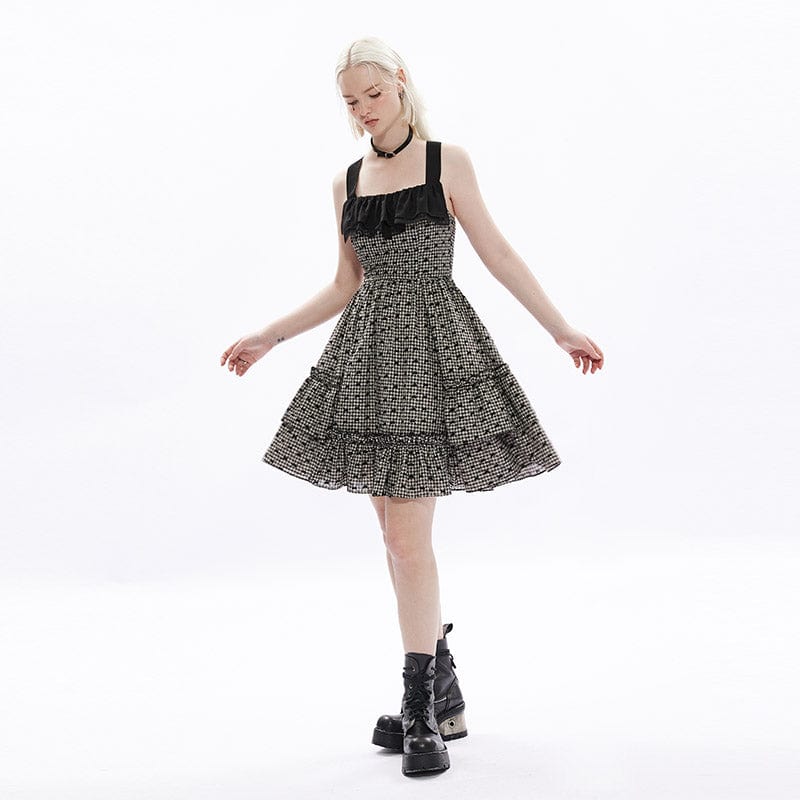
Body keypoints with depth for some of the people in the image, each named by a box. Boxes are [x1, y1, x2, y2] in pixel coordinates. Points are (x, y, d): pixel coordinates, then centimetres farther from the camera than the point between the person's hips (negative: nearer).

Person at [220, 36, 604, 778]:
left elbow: (498, 255, 1)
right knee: (399, 534, 7)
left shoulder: (446, 161, 1)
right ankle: (442, 694, 20)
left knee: (408, 534, -10)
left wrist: (562, 330, -3)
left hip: (431, 351, -5)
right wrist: (268, 336, 16)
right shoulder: (347, 182, 13)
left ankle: (421, 709, -1)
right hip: (368, 355, 5)